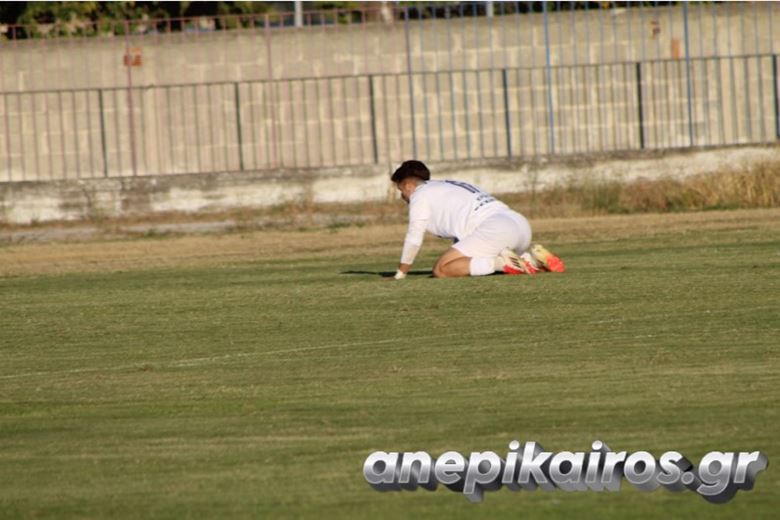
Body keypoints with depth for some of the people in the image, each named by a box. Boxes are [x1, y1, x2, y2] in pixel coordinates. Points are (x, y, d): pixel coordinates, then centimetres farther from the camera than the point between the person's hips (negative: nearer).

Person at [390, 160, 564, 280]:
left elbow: (414, 239, 8)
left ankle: (500, 263, -20)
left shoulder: (420, 195, 10)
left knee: (440, 270, -9)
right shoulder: (449, 186, 35)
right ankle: (533, 257, 6)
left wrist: (400, 273, 18)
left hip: (493, 229, -9)